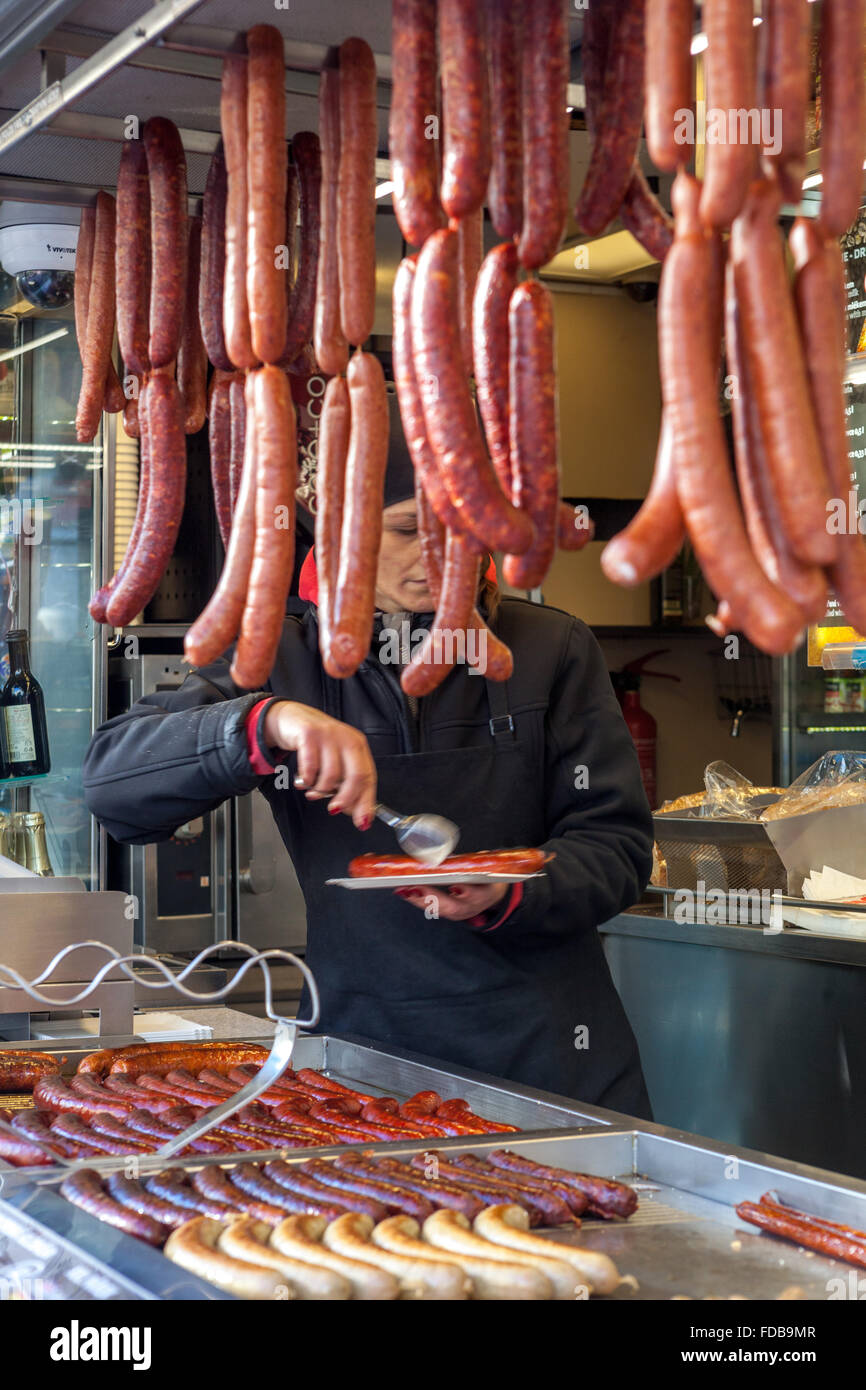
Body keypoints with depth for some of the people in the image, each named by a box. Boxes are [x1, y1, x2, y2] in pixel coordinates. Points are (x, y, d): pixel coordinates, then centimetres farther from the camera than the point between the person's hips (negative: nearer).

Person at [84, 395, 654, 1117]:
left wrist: (509, 894, -22)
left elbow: (617, 841, -1)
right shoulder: (286, 656, 0)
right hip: (366, 1040, 0)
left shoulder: (551, 648, 0)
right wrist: (265, 722, -27)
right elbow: (111, 778, -9)